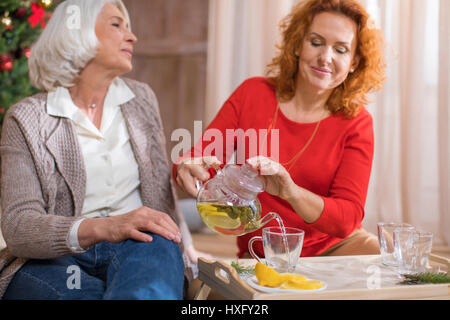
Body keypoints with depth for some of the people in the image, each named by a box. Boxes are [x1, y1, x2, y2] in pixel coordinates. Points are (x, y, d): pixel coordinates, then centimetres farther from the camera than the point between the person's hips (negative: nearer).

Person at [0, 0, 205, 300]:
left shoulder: (141, 98, 15)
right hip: (52, 260, -1)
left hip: (138, 245, 2)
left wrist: (187, 249, 10)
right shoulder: (26, 118, 2)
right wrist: (103, 228, -26)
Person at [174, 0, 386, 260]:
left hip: (335, 246, -1)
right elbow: (200, 157, 0)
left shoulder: (356, 122, -3)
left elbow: (348, 218, -12)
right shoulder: (253, 93, 1)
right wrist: (188, 169, -26)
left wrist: (292, 193, -32)